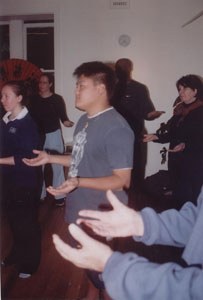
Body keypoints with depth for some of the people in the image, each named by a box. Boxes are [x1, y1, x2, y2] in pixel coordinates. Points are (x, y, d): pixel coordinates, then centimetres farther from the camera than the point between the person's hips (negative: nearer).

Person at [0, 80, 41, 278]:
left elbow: (26, 157, -21)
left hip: (24, 183, -7)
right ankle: (17, 253, 43)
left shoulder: (27, 124, -17)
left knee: (27, 223, 9)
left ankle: (30, 262, 29)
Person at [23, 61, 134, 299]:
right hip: (79, 210, 9)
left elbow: (122, 180, -23)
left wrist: (78, 182, -34)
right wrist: (49, 158, 9)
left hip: (101, 217, -9)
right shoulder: (85, 120, 5)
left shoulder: (116, 128, -24)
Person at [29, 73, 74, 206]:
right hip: (37, 135, 4)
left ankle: (59, 195, 11)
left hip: (53, 134, -3)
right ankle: (40, 194, 25)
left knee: (57, 165, -1)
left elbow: (63, 115, -6)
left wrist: (66, 121, -27)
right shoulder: (34, 99, 4)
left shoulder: (57, 99, -5)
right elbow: (31, 116, 7)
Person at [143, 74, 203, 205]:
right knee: (177, 195, 13)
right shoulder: (179, 109, 13)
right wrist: (157, 136, 4)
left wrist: (186, 145, -29)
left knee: (191, 200, -3)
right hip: (176, 160, 7)